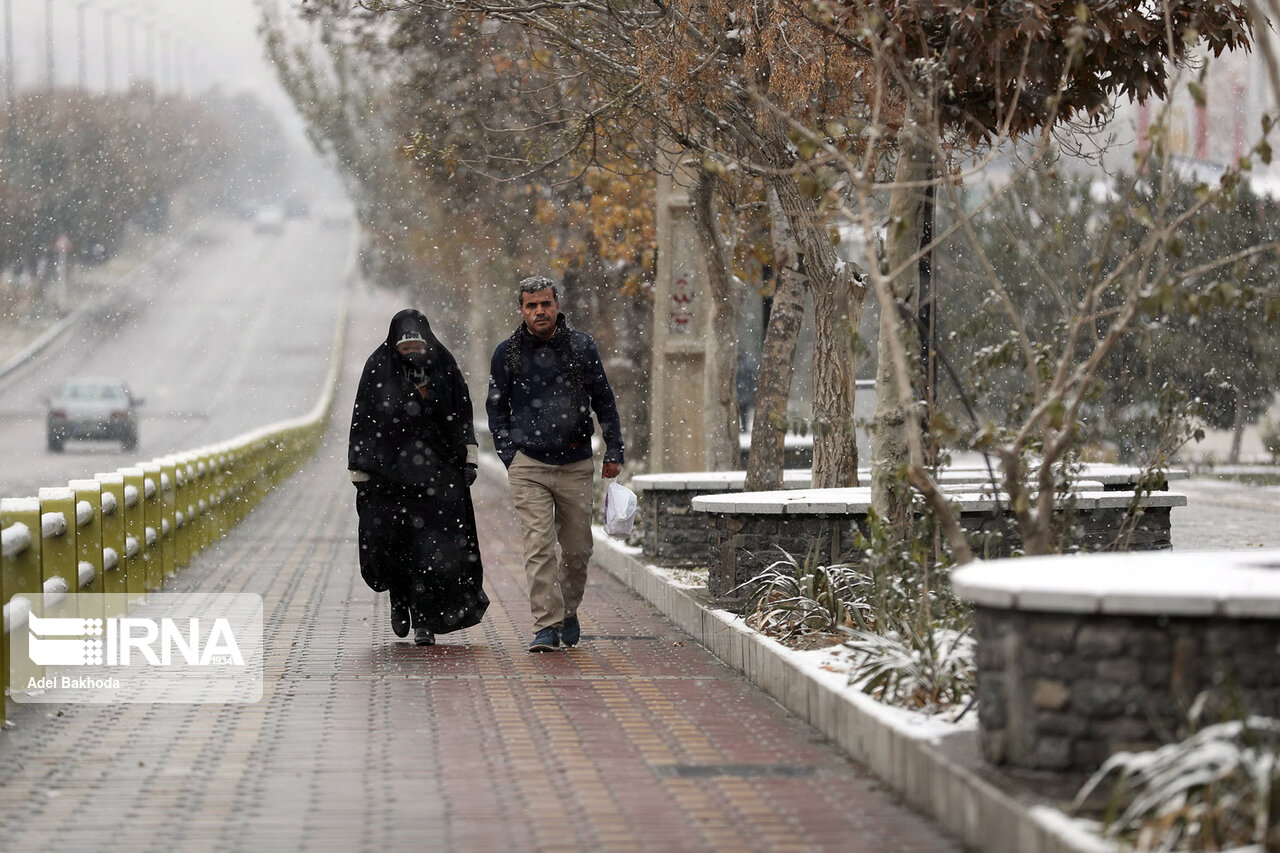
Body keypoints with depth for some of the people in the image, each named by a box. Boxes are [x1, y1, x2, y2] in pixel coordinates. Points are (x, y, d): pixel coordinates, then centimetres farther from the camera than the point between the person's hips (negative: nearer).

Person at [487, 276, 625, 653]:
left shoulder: (581, 346, 4)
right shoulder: (507, 353, 2)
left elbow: (604, 400, 11)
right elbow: (496, 409, 11)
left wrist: (614, 451, 8)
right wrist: (510, 456, 3)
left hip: (576, 465, 2)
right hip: (529, 466, -1)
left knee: (578, 548, 8)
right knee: (538, 546, -12)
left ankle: (569, 611, 31)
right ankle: (547, 625, -12)